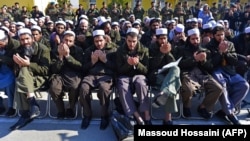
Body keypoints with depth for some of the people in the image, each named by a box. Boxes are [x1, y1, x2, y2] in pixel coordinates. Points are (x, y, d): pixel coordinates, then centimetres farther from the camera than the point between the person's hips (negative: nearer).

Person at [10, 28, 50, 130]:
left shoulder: (43, 49, -8)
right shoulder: (19, 51, 8)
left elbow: (45, 70, -13)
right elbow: (17, 72, 8)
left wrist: (29, 64, -24)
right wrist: (19, 65, -16)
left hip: (39, 78, -4)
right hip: (24, 78, 5)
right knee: (18, 83, -30)